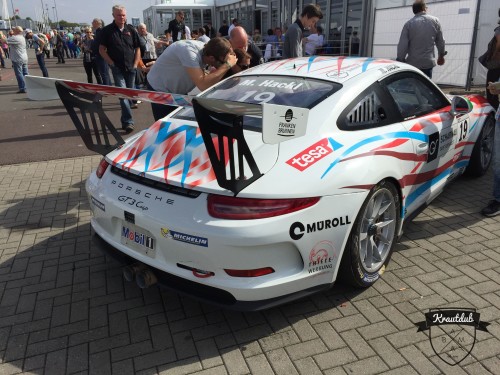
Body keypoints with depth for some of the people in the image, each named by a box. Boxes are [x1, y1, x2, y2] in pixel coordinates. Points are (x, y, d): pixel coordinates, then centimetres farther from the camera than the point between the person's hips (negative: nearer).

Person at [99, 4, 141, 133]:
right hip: (117, 68, -3)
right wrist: (112, 63, -6)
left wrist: (135, 65, 1)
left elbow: (137, 49, 10)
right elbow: (102, 50, 1)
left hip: (131, 68, 3)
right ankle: (128, 121, -16)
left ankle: (125, 121, 23)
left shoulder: (131, 29, 7)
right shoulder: (107, 30, 0)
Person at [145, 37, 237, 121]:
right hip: (160, 91, -7)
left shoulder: (206, 51, -12)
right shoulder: (189, 51, -35)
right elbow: (203, 85, -44)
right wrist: (227, 65, -37)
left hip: (178, 90, 7)